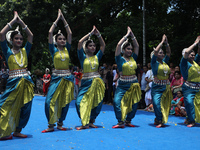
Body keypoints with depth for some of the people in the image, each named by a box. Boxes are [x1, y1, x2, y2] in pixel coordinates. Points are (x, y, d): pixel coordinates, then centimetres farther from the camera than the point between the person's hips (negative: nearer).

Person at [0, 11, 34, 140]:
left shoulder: (25, 51, 12)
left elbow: (31, 35, 6)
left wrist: (21, 22, 6)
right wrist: (13, 21, -2)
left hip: (26, 82, 4)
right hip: (13, 82, -3)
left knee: (25, 107, 6)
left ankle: (17, 131, 18)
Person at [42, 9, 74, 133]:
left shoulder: (67, 49, 9)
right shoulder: (54, 50, 2)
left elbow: (70, 33, 6)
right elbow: (50, 32, -4)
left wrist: (64, 19, 8)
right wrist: (58, 19, 2)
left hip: (67, 78, 3)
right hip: (57, 77, -2)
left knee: (65, 101, 5)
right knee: (50, 101, -11)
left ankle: (60, 123, 18)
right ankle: (51, 125, -1)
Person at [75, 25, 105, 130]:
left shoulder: (97, 57, 10)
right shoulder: (83, 57, 1)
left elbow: (103, 45, 11)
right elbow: (80, 43, -8)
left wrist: (98, 34, 2)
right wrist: (91, 33, -5)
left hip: (97, 82, 3)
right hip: (86, 82, -3)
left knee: (97, 103, 4)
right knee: (80, 101, -13)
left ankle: (91, 121, 19)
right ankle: (85, 123, -5)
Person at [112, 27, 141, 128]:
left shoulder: (133, 58, 10)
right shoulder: (120, 59, -2)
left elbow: (137, 46, 11)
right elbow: (118, 45, -12)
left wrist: (132, 35, 6)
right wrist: (127, 35, -5)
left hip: (134, 84, 4)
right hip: (123, 84, -4)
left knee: (134, 104, 6)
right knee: (117, 101, -17)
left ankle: (128, 121, 22)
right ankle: (120, 122, -7)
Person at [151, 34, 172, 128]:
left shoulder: (164, 62, 12)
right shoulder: (154, 62, -3)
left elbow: (169, 53, 18)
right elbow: (155, 51, -15)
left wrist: (166, 43, 7)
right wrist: (162, 42, -9)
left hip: (166, 87, 6)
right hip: (157, 87, -6)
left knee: (165, 105, 6)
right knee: (157, 104, -14)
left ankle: (158, 120, 19)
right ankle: (160, 121, -3)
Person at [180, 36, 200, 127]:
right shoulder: (184, 63, -4)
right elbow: (186, 52, -17)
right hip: (189, 88, -7)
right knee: (189, 103, -12)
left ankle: (190, 119, 18)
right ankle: (191, 121, -5)